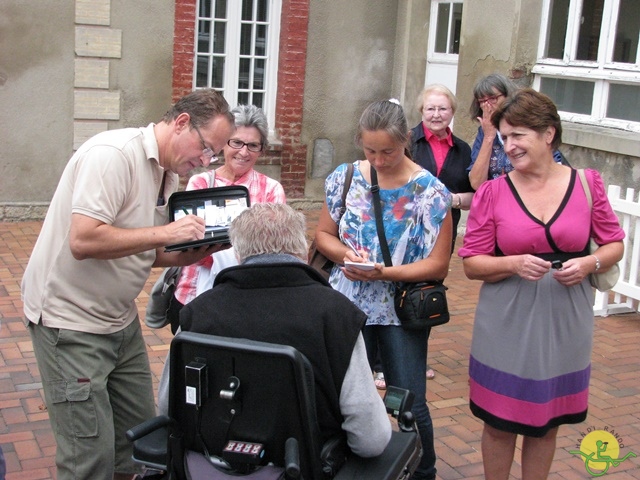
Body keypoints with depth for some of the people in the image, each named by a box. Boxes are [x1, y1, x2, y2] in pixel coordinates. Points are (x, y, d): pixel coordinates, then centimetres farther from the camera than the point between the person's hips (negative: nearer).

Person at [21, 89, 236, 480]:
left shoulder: (168, 173, 8)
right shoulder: (114, 154, -20)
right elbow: (83, 241, -29)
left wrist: (189, 255, -4)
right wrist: (166, 233, -24)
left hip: (121, 321, 9)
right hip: (71, 320, -9)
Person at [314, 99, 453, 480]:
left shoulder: (431, 192, -9)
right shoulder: (345, 178, 0)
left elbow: (438, 265, -10)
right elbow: (324, 234, 9)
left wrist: (384, 272, -23)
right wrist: (345, 253, -13)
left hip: (403, 312, -2)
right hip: (349, 306, 3)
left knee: (411, 405, 1)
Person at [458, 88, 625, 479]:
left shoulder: (587, 184, -2)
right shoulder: (493, 192, -6)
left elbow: (614, 245, 7)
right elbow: (471, 262, -3)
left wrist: (588, 264, -13)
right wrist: (514, 264, -21)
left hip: (565, 323, 1)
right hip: (508, 325, -1)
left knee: (547, 424, 17)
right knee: (499, 424, 10)